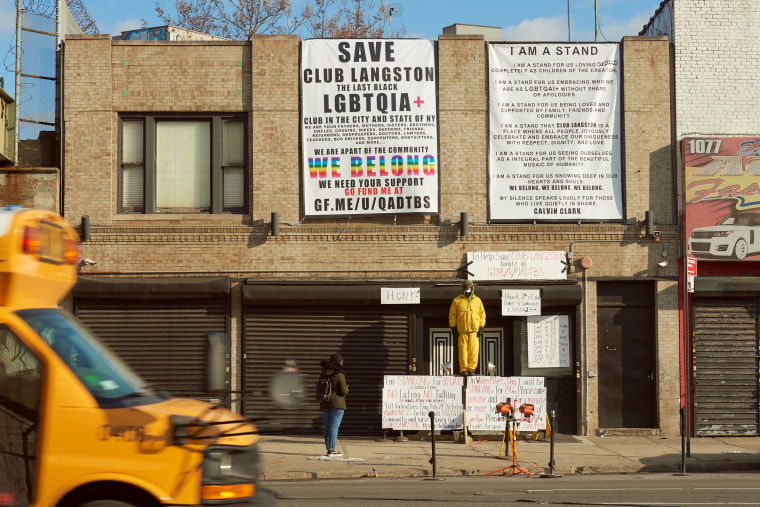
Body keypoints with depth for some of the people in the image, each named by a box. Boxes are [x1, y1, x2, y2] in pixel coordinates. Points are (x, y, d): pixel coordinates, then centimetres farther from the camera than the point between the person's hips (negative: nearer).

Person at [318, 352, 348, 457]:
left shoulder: (323, 374, 6)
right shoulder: (339, 375, -13)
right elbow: (343, 391, -14)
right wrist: (346, 388, 7)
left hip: (324, 404, 6)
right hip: (337, 403, -6)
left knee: (327, 427, 11)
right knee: (334, 427, -6)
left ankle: (329, 448, 14)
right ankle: (332, 450, -9)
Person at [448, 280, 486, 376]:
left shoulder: (477, 300, 10)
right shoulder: (457, 300, 5)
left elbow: (482, 314, 11)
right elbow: (452, 315, 7)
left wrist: (481, 328, 3)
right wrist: (453, 328, -1)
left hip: (474, 330, 1)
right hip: (461, 330, -1)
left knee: (473, 350, -5)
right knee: (463, 349, -3)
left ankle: (471, 368, 3)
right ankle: (463, 369, 2)